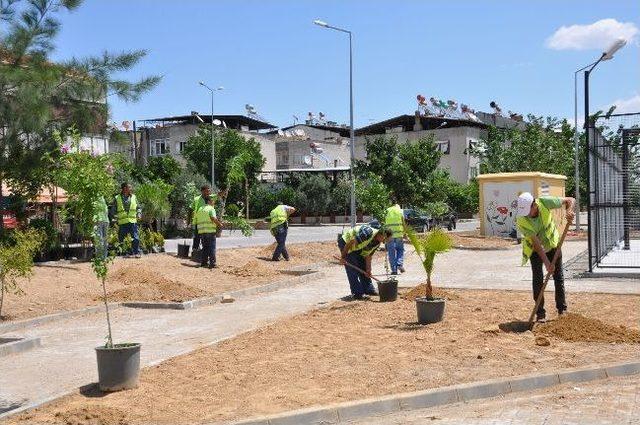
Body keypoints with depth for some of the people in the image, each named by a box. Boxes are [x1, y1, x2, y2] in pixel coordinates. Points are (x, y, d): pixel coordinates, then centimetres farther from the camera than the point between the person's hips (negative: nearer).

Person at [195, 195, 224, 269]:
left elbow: (196, 220, 18)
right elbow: (213, 218, -20)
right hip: (210, 231, -7)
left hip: (201, 231, 7)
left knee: (205, 247, 15)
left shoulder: (200, 210, 17)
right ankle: (212, 263, -5)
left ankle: (203, 262, 15)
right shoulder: (211, 209, -5)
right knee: (212, 247, -2)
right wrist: (220, 224, -8)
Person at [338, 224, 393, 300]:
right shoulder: (368, 233, -34)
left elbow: (368, 255, 2)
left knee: (363, 268, 9)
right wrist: (343, 257, -25)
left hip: (356, 248, 9)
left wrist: (368, 270, -2)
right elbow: (351, 242, -31)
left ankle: (369, 289, 18)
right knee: (352, 270, -12)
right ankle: (357, 293, -8)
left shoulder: (377, 243, -5)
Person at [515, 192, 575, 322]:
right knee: (538, 279, -8)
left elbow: (570, 200, -16)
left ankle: (562, 309, 19)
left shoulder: (544, 202, -28)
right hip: (535, 249, -2)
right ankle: (540, 313, 0)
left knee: (558, 277, 5)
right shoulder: (521, 221, -31)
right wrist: (546, 262, -34)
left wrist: (569, 211, -37)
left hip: (552, 244, 2)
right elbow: (536, 242, -30)